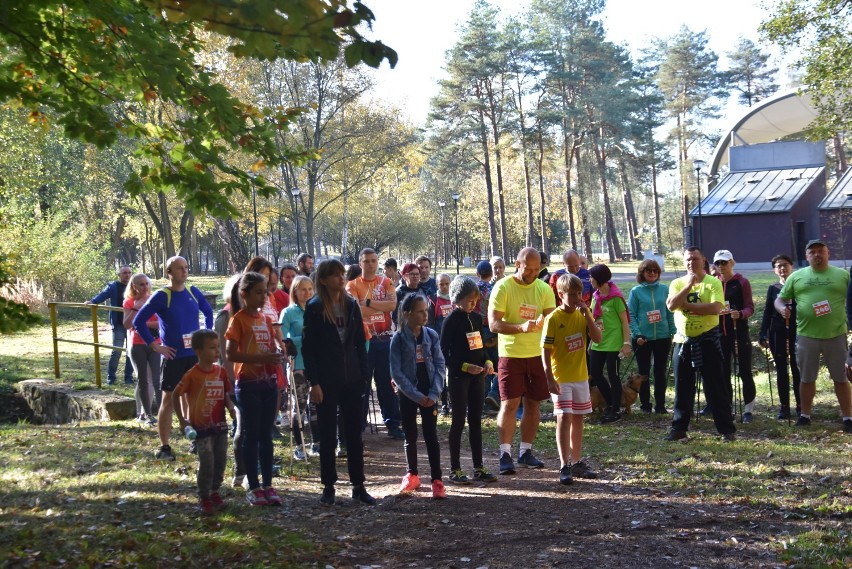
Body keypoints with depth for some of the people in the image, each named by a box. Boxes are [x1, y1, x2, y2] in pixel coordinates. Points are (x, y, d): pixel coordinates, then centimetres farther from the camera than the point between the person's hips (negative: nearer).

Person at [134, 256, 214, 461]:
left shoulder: (193, 292, 5)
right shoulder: (162, 296, -10)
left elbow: (208, 311, 22)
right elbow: (139, 321, -10)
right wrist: (154, 345, -12)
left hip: (196, 354, 5)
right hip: (174, 356, -5)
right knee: (168, 400, 1)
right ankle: (164, 447, 6)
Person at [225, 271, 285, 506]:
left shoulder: (265, 319, 11)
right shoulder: (238, 320, -7)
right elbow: (230, 354, -14)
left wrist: (277, 355, -2)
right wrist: (261, 358, -22)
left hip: (268, 383, 6)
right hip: (248, 384, -6)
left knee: (266, 436, 9)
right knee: (252, 436, 0)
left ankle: (267, 485, 14)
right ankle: (253, 487, 6)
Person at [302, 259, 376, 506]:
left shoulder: (351, 305, 6)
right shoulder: (314, 308, -6)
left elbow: (360, 342, 9)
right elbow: (307, 347, -7)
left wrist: (364, 375, 3)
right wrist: (313, 382, -12)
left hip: (352, 380, 4)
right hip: (326, 381, -3)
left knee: (354, 434, 7)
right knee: (328, 435, 5)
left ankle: (358, 486, 14)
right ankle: (328, 486, 15)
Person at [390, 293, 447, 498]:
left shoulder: (431, 335, -1)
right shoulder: (399, 339, -8)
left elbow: (440, 365, -1)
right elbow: (396, 372, -10)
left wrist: (434, 393, -11)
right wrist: (417, 396, -15)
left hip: (429, 393, 1)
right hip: (408, 394, -1)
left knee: (431, 435, -1)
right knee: (410, 436, 10)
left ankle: (437, 480, -1)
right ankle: (412, 475, 25)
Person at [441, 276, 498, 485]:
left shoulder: (477, 318, 10)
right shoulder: (452, 320, -10)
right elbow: (444, 352, -12)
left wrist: (488, 362, -1)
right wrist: (465, 366, -22)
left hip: (477, 375, 6)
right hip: (458, 376, -6)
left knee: (476, 420, 9)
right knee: (459, 420, -2)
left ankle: (478, 468, 15)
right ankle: (455, 469, 5)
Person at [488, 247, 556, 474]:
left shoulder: (544, 289, 3)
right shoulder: (503, 287, -9)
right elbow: (494, 323, -14)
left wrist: (545, 322, -26)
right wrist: (521, 327, -29)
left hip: (537, 354, 4)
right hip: (510, 354, -4)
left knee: (533, 404, 8)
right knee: (509, 404, -7)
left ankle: (526, 451, 20)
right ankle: (505, 454, -3)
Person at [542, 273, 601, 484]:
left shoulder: (583, 315, 4)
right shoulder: (553, 319, -11)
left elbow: (598, 338, -5)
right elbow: (545, 350, -12)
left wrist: (587, 315, -14)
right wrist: (550, 378, -18)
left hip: (580, 376, 6)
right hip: (561, 378, -6)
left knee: (577, 419, 12)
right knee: (564, 418, -11)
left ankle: (577, 462, 23)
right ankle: (564, 466, -8)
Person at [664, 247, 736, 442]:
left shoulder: (713, 282, -4)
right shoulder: (677, 283, 6)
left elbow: (716, 308, -19)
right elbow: (671, 305, -11)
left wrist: (687, 305, -15)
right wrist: (689, 284, -15)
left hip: (707, 340, -4)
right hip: (683, 341, 4)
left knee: (715, 387, -1)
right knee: (682, 388, 10)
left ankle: (727, 429, 4)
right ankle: (679, 428, 18)